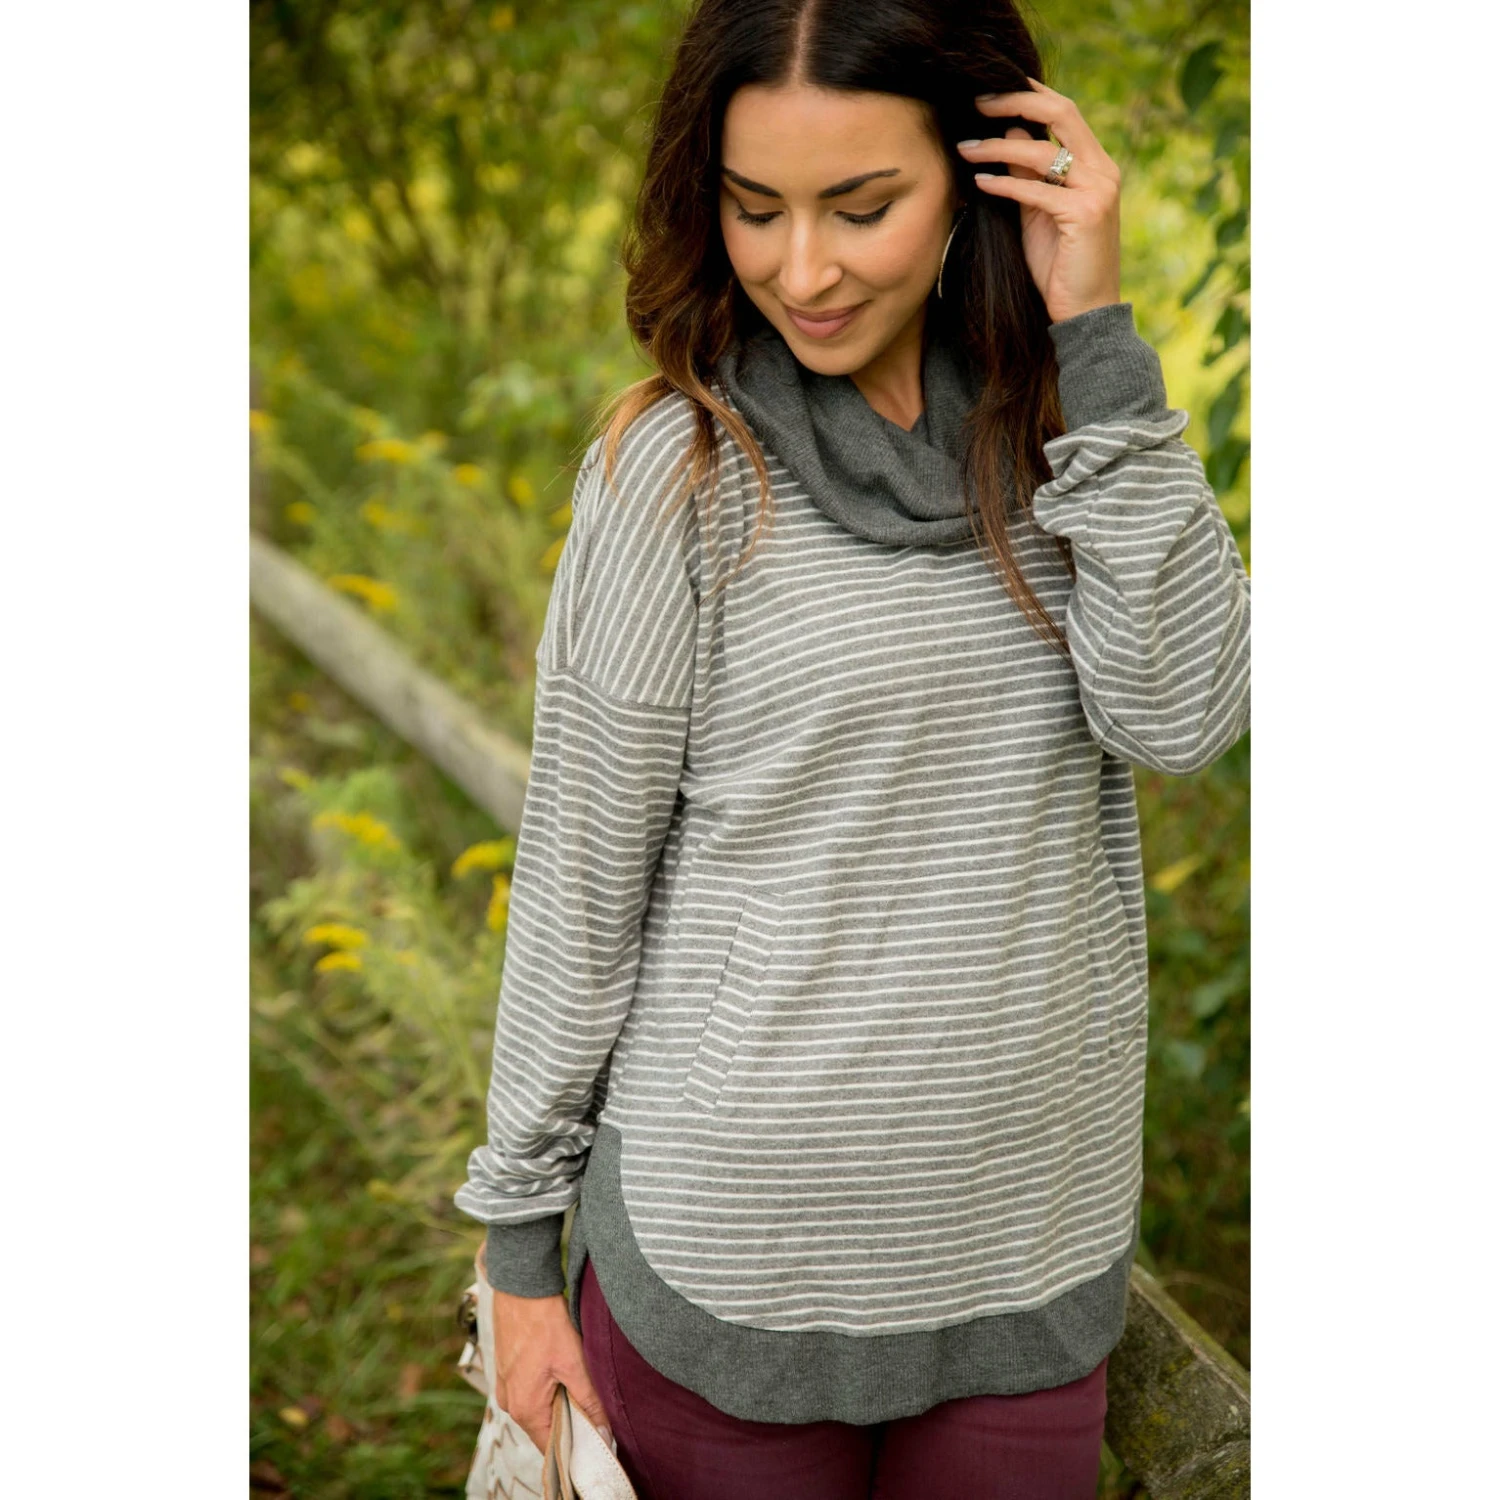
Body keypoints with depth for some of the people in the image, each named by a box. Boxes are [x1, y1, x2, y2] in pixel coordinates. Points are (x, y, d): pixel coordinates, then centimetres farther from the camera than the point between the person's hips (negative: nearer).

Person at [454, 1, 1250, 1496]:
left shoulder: (1065, 425, 0)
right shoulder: (676, 468, -12)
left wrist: (1099, 337, -18)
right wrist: (521, 1239, -2)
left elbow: (1183, 715, -15)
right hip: (730, 1245, -3)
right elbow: (577, 882, -7)